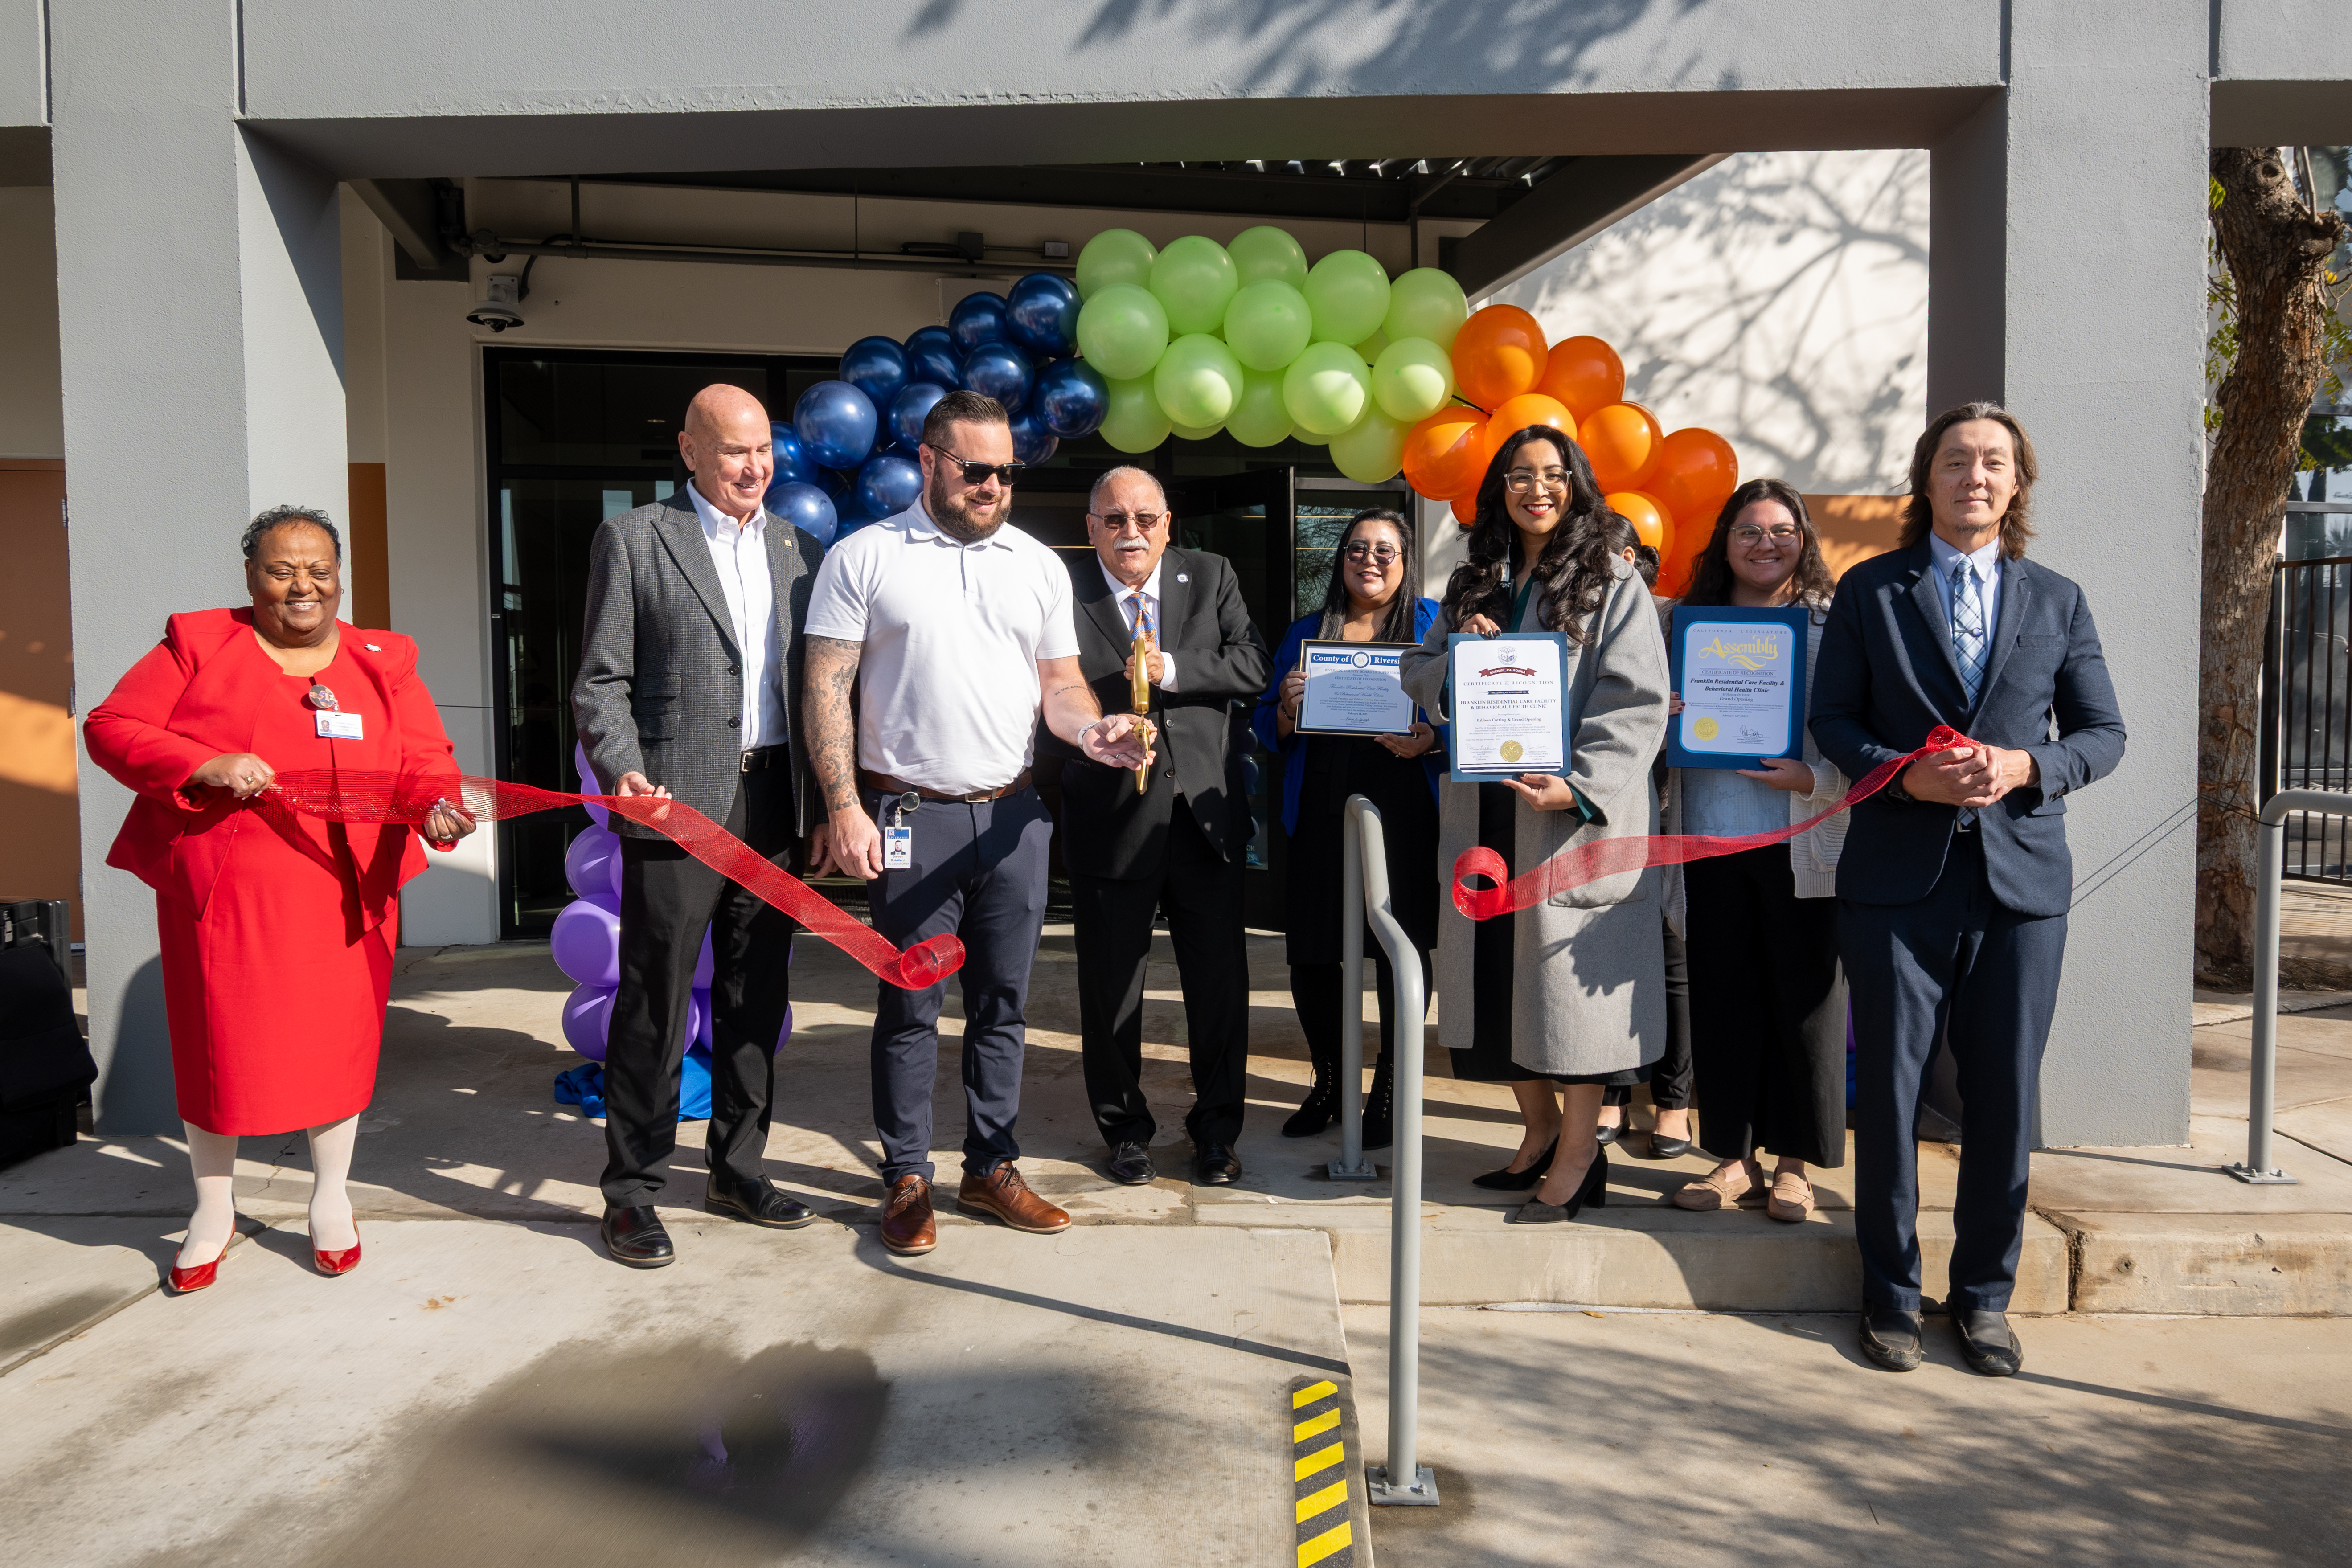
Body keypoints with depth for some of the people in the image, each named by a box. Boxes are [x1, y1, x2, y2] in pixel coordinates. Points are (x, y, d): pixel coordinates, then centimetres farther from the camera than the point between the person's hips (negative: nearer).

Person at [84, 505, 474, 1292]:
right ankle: (213, 1212, 28)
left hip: (343, 893, 1)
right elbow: (110, 727, -1)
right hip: (222, 892, -1)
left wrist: (438, 806, -20)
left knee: (337, 1042, 7)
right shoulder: (196, 645, 4)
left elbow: (426, 760, 3)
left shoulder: (384, 662, 8)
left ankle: (332, 1200, 28)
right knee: (218, 1045, 6)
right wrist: (208, 767, -17)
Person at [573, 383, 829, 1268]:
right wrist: (620, 769, -18)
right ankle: (632, 1193, 14)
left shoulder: (800, 551, 15)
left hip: (776, 802, 5)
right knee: (654, 1003, 0)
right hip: (680, 800, -5)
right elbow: (600, 681, -2)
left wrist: (827, 801, 10)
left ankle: (737, 1171, 26)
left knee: (757, 1000, 12)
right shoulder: (632, 539, 2)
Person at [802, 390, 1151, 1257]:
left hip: (1012, 817, 4)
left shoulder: (1039, 565, 11)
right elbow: (827, 689, -4)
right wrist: (845, 809, -12)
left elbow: (1060, 680, 13)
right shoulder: (865, 558, 0)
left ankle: (991, 1168, 23)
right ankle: (906, 1179, 17)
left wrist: (1093, 731, -9)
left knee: (1003, 1002, 10)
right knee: (910, 1008, 4)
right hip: (909, 819, -3)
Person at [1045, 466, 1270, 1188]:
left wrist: (1172, 671, -15)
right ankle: (1125, 1130, 29)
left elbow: (1253, 664, -2)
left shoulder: (1211, 577, 7)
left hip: (1206, 812, 2)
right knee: (1110, 987, 9)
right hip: (1110, 820, -2)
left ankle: (1217, 1130, 27)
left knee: (1221, 981, 9)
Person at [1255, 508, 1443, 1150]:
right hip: (1321, 814, 2)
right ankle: (1331, 1083, 23)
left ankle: (1390, 1090, 18)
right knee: (1310, 952, 2)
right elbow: (1269, 727, 14)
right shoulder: (1306, 633, 15)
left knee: (1402, 948, 2)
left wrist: (1430, 740, -17)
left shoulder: (1435, 626, 7)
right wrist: (1287, 707, -7)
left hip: (1404, 813, -2)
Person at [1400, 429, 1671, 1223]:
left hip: (1576, 814, -5)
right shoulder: (1473, 584, 15)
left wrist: (1581, 787, -22)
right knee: (1496, 972, 9)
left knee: (1569, 974, -2)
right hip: (1485, 813, 5)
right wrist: (1458, 662, -7)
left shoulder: (1614, 584, -2)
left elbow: (1637, 705, -9)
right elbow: (1419, 673, 16)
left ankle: (1579, 1155, 11)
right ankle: (1540, 1127, 26)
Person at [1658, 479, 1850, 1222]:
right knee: (1722, 997, 6)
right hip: (1710, 840, 3)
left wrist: (1812, 779, -17)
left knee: (1802, 997, 2)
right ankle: (1734, 1156, 17)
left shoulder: (1830, 625, 4)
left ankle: (1794, 1161, 14)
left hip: (1800, 845, -3)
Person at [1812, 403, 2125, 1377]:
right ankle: (1891, 1292, 18)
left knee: (2004, 1096, 6)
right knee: (1889, 1089, 3)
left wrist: (2026, 767, -10)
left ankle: (1984, 1295, 22)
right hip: (1899, 879, -1)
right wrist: (1908, 776, -14)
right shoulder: (1869, 592, 6)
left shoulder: (2058, 601, 11)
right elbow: (1833, 720, 3)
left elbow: (2103, 733, 10)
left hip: (2021, 877, 2)